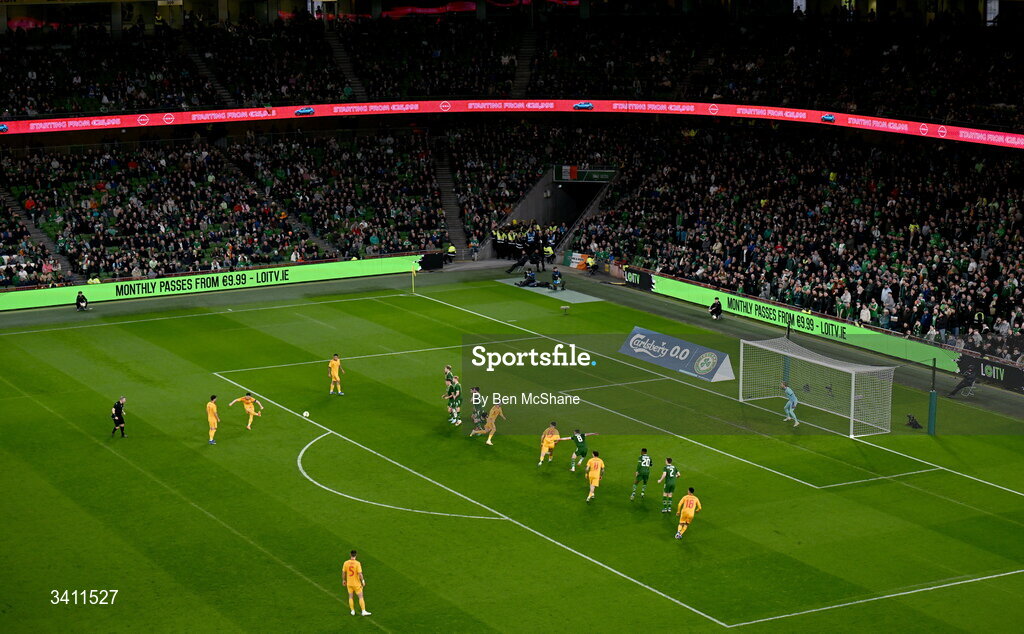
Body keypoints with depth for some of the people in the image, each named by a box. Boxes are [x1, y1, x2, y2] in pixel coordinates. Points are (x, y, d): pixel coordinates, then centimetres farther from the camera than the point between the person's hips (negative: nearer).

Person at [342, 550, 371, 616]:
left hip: (349, 583, 4)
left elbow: (343, 572, 2)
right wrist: (363, 581, -7)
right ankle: (363, 611, 0)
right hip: (356, 583, -4)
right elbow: (360, 574, -20)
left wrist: (344, 580, 16)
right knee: (361, 597, 3)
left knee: (350, 597, 15)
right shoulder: (357, 563, -18)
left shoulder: (346, 563, -6)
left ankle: (352, 611, 19)